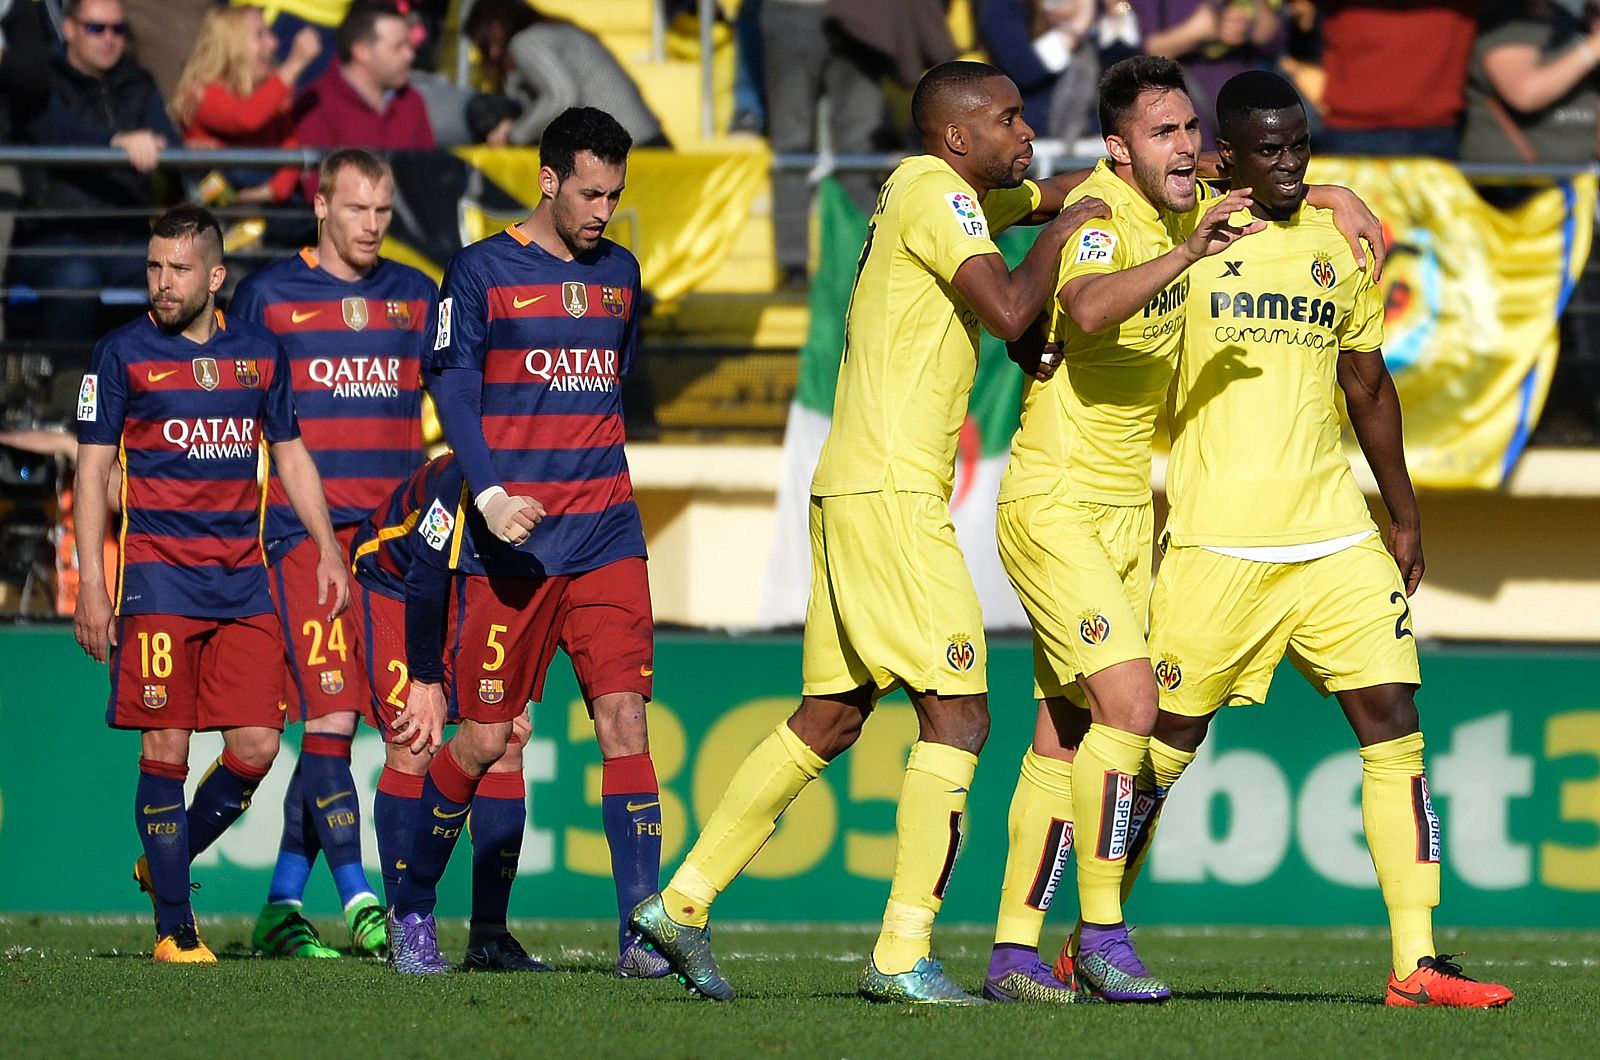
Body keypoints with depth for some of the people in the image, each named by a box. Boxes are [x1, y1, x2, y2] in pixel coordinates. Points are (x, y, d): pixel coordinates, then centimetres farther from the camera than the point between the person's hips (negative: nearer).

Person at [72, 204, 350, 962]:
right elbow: (92, 470, 1)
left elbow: (291, 455, 19)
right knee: (166, 747, -7)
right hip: (158, 572, -4)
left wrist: (328, 549, 10)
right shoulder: (123, 354, 1)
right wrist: (91, 583, -6)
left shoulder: (259, 353, 11)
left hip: (243, 579, 4)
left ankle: (166, 862, 20)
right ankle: (174, 927, 0)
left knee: (257, 746, -4)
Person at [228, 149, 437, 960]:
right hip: (304, 534, -3)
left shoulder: (414, 297, 13)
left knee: (331, 724, 4)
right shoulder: (268, 296, 4)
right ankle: (358, 902, -13)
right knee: (329, 717, -13)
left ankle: (282, 905, 11)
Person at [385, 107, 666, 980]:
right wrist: (490, 496, -21)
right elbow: (453, 392, -8)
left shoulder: (619, 274, 14)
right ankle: (410, 908, 19)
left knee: (624, 718, -9)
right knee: (483, 740, -1)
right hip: (512, 540, -4)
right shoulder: (481, 272, -2)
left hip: (605, 538, 4)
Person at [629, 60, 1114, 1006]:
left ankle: (683, 903, 18)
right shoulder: (937, 193, -10)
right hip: (892, 492, -10)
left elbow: (1047, 193, 34)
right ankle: (904, 956, -13)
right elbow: (1008, 309, -21)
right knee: (958, 713, -10)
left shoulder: (955, 191, 18)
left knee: (831, 717, 14)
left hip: (856, 491, 10)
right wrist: (1061, 234, -4)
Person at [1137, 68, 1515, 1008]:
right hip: (1216, 542, -4)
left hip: (1334, 533, 5)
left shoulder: (1339, 242, 11)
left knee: (1393, 715, -5)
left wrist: (1403, 513, 20)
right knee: (1169, 737, -1)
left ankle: (1417, 962, -5)